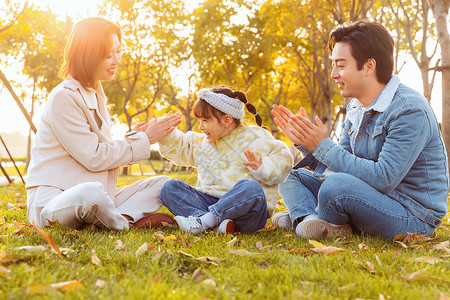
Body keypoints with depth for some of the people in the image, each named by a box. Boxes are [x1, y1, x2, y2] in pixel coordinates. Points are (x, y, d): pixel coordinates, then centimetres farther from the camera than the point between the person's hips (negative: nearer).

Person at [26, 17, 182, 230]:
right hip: (50, 199, -9)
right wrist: (143, 140, -9)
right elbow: (94, 157, -15)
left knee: (161, 184, 0)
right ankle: (129, 224, -13)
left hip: (93, 197, 9)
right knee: (91, 192, -42)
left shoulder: (95, 95, 17)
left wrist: (134, 136, -2)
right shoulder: (63, 97, -12)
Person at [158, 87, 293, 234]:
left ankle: (202, 222, -37)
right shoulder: (203, 142, 20)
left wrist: (262, 169, -24)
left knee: (251, 187, -39)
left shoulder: (254, 139, -1)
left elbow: (283, 158, -6)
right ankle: (216, 223, -33)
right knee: (169, 187, -11)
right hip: (209, 202, 6)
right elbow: (178, 149, 31)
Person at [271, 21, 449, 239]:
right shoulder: (356, 108, 7)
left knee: (337, 185, -36)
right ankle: (309, 221, -20)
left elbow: (384, 178, -28)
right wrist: (304, 143, -6)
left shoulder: (410, 110, -21)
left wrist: (324, 147, -25)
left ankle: (301, 217, -6)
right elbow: (340, 163, 9)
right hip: (371, 196, 9)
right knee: (292, 176, 8)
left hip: (413, 217, -9)